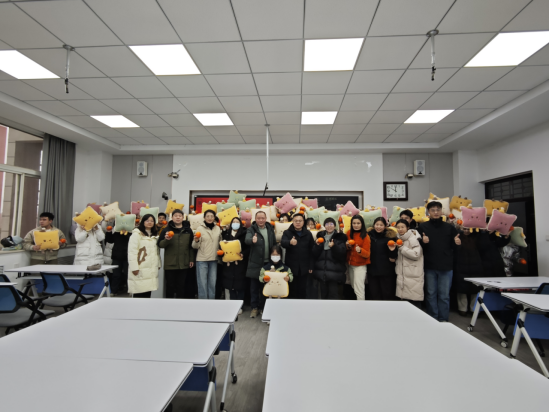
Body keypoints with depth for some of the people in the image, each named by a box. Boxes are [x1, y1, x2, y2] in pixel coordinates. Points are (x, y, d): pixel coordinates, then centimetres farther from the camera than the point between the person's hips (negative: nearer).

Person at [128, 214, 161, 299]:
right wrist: (134, 267, -16)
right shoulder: (137, 234, -6)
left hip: (152, 269, 6)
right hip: (140, 270, -6)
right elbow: (132, 251, -12)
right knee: (139, 294, -4)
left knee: (148, 293, 7)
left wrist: (158, 264, 12)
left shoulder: (155, 235, 18)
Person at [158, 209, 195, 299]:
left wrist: (192, 260, 5)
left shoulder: (188, 230, 6)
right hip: (170, 263, -1)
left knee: (181, 286, 10)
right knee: (170, 286, 8)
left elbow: (191, 246, 8)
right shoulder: (166, 230, 1)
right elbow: (160, 244, -1)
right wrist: (166, 239, -21)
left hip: (184, 264, 1)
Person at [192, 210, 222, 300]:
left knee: (212, 283, 12)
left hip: (214, 259, 4)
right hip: (202, 259, -4)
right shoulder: (200, 228, -6)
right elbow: (195, 246, -6)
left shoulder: (218, 228, 5)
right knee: (202, 283, 1)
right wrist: (196, 241, -27)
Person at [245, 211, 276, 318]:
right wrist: (252, 240, -47)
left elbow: (274, 243, 13)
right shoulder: (252, 229, -5)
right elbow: (247, 239, -25)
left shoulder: (270, 228, 8)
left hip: (268, 262, 3)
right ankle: (254, 307, 17)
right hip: (255, 263, -3)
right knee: (254, 286, 4)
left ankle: (262, 307, 25)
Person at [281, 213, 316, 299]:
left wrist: (311, 266, 0)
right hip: (291, 266, -1)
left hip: (304, 267, 2)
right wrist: (290, 242, -44)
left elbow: (312, 251, 5)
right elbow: (283, 243, -21)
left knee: (303, 290, 8)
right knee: (292, 290, 6)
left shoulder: (308, 234, 7)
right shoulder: (287, 233, 0)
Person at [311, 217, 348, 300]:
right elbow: (314, 254, 6)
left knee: (333, 294, -1)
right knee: (323, 294, 12)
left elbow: (342, 253, -11)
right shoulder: (320, 236, 11)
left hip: (334, 271, -3)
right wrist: (317, 245, -12)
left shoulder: (340, 237, 1)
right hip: (321, 270, 4)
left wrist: (333, 246, -26)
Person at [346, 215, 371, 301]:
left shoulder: (365, 236, -11)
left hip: (360, 265, -5)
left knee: (359, 289, -8)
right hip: (350, 264, 5)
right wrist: (347, 246, -9)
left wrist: (360, 250, -34)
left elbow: (367, 254, -13)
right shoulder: (349, 233, 3)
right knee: (354, 287, 13)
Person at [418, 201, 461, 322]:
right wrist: (423, 242, -21)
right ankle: (433, 319, 21)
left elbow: (453, 247, 9)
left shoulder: (449, 227, 4)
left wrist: (457, 243, -12)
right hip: (429, 266, 0)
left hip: (446, 266, 1)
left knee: (444, 295, 8)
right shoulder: (423, 227, 1)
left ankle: (443, 319, 20)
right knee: (431, 294, 10)